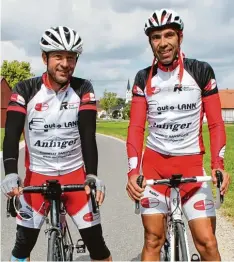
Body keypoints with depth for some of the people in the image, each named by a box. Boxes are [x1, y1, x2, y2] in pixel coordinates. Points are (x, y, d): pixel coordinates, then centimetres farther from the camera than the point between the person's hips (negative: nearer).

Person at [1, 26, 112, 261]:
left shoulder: (83, 90, -7)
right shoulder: (25, 90, -9)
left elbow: (88, 135, -15)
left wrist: (92, 176, -29)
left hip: (75, 175, 0)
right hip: (37, 176, 0)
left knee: (95, 242, -1)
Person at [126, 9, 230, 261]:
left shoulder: (201, 71, -3)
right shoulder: (143, 78, 1)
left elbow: (216, 123, -4)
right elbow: (136, 128, -3)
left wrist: (218, 165, -17)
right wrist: (132, 171, -16)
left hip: (191, 162, -1)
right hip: (154, 162, 1)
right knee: (153, 240, 2)